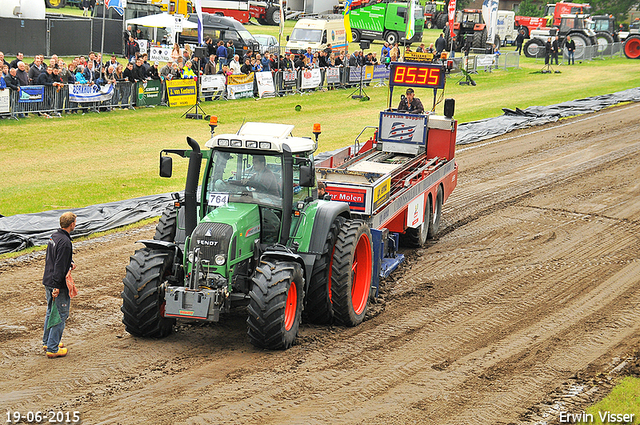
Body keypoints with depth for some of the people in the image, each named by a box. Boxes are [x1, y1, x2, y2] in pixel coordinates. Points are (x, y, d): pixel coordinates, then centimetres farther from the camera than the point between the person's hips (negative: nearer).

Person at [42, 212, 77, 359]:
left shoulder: (54, 236, 8)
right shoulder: (65, 242, -21)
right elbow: (59, 266, -24)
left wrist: (69, 263, 10)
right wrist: (56, 287, -24)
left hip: (48, 281, 10)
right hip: (58, 285, -10)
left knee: (51, 312, 22)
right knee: (61, 315, -1)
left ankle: (47, 342, 33)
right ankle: (52, 349, 0)